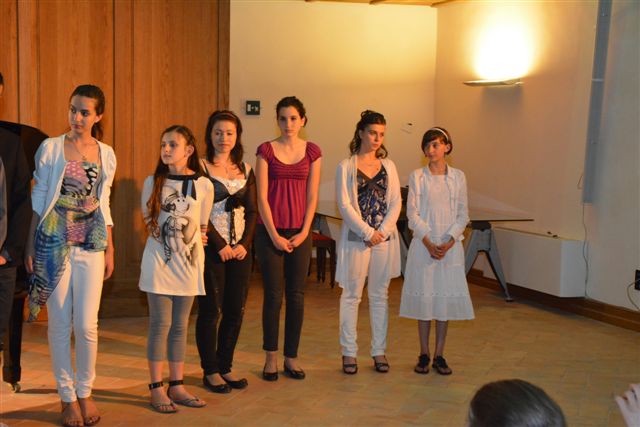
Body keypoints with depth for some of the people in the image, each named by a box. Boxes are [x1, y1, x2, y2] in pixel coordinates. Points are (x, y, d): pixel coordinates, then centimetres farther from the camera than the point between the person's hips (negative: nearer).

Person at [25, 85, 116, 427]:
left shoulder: (106, 155, 8)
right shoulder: (50, 148, -1)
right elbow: (38, 199, 2)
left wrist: (109, 250, 12)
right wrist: (30, 246, -1)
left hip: (91, 245, 2)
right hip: (54, 243, -2)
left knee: (87, 325, -1)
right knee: (60, 324, 3)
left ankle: (85, 392, 18)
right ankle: (67, 396, 16)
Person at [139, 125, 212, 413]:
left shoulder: (203, 185, -3)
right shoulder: (152, 182, -3)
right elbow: (148, 220, 9)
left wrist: (189, 239, 9)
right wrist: (167, 237, 6)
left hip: (189, 261, 2)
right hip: (159, 260, -1)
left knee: (180, 325, 9)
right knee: (161, 324, 0)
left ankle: (176, 386, 17)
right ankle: (157, 388, 9)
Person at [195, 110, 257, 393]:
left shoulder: (246, 170, 12)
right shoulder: (201, 168, -4)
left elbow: (252, 211, 9)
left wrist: (245, 243, -5)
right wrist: (220, 245, -13)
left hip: (240, 249, 5)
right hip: (211, 249, -5)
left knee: (236, 310, 7)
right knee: (211, 310, 1)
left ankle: (225, 367, 20)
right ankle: (210, 372, 13)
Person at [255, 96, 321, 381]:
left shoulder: (312, 152, 5)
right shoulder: (266, 150, -2)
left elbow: (312, 196, 3)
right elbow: (262, 197, -5)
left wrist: (303, 233, -5)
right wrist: (274, 235, -10)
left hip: (300, 233, 2)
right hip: (270, 232, -2)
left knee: (296, 295, 5)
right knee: (273, 295, 1)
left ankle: (291, 357, 16)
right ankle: (271, 357, 13)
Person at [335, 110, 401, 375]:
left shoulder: (388, 166, 10)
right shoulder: (346, 166, 0)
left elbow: (396, 202, 5)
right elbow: (344, 205, -7)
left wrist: (382, 231, -8)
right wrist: (367, 232, -13)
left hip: (384, 238, 3)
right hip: (356, 238, -3)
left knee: (380, 296, 9)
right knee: (351, 295, 3)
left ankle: (379, 351, 17)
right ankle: (349, 352, 11)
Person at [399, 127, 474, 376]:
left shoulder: (458, 177, 5)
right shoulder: (417, 177, 1)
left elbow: (463, 215, 3)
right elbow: (412, 214, -3)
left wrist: (449, 242, -11)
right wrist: (428, 243, -13)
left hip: (450, 246, 1)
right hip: (423, 245, -1)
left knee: (447, 297, 3)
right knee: (423, 296, 2)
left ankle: (439, 355, 13)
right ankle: (424, 355, 13)